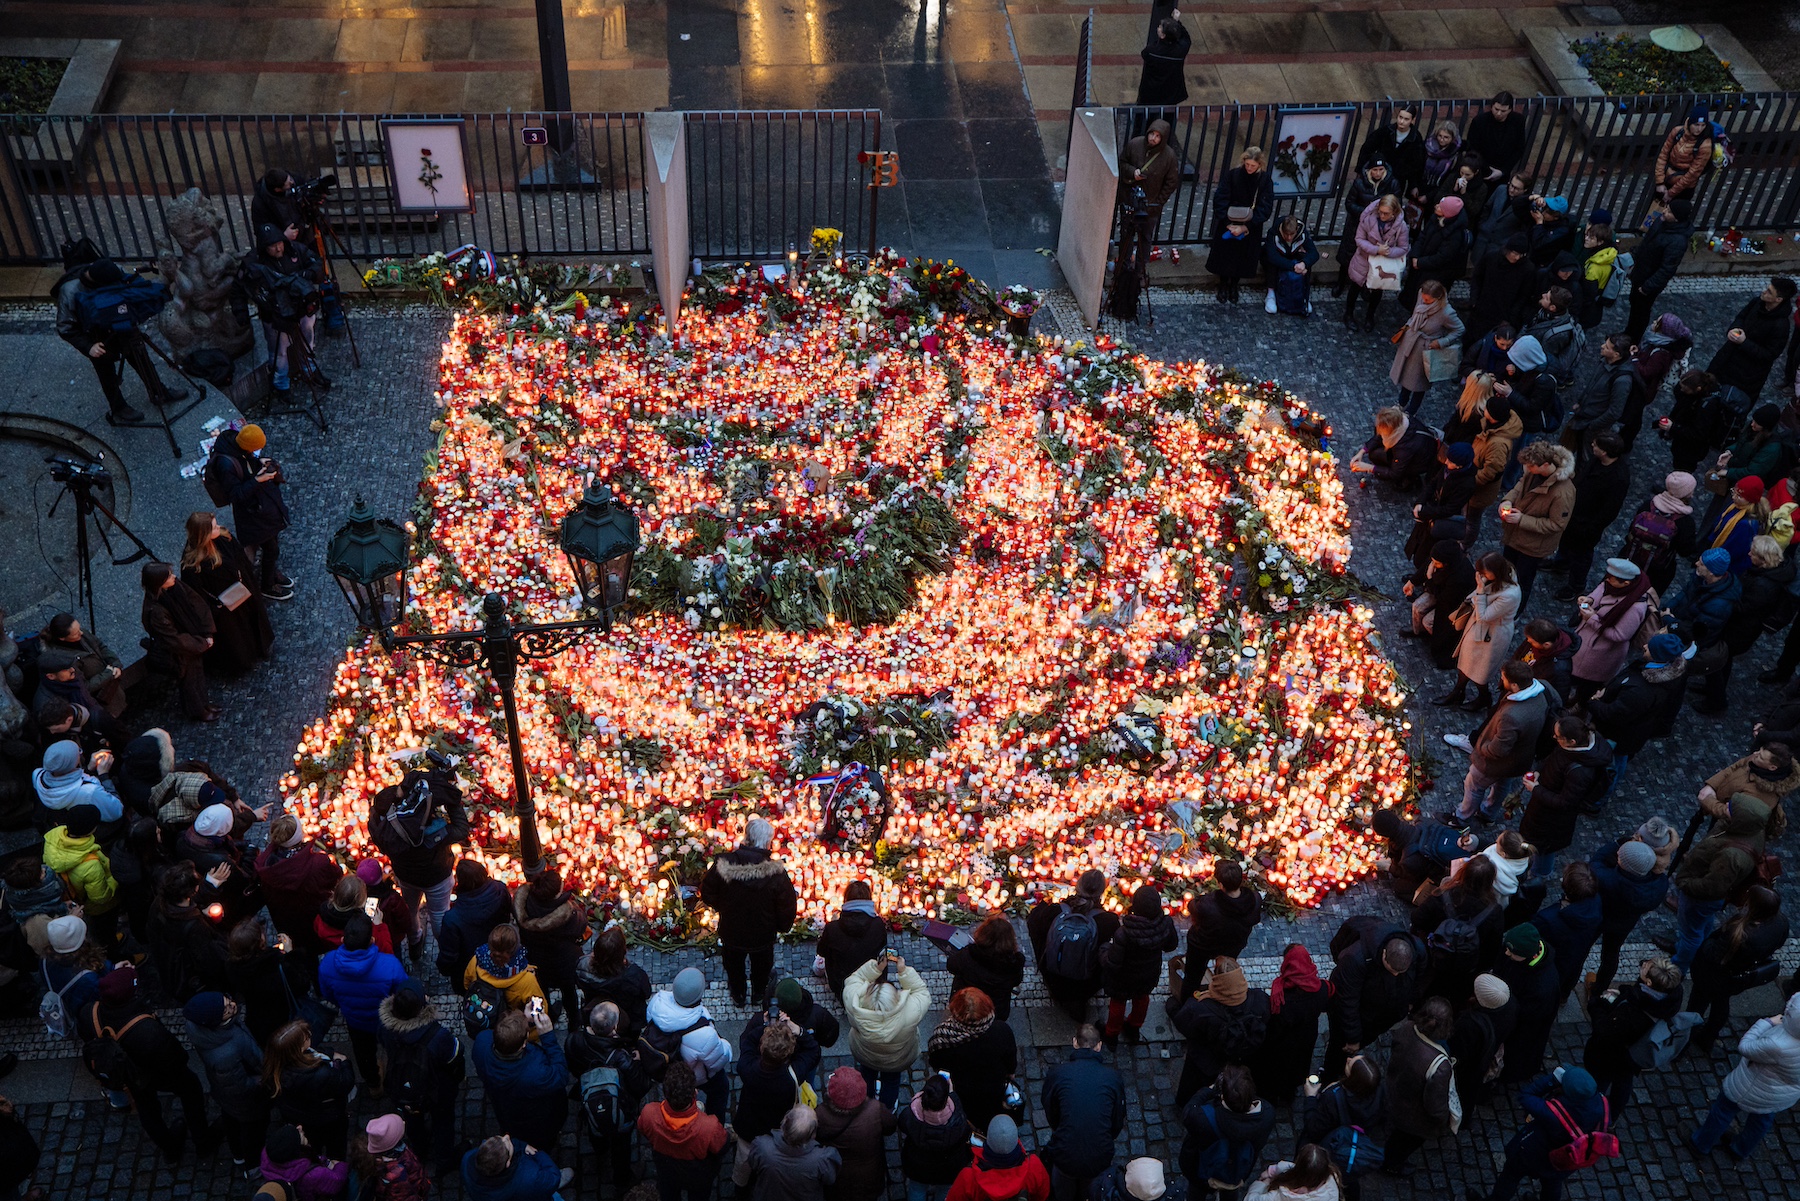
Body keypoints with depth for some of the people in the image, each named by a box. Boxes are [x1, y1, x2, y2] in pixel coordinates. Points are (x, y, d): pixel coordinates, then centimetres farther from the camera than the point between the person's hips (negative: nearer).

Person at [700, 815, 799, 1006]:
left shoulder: (723, 864, -26)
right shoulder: (776, 872, -31)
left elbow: (707, 895, -11)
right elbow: (787, 907, -20)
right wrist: (783, 926, 2)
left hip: (731, 931, 1)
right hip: (763, 934, -1)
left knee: (734, 964, 31)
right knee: (762, 964, 31)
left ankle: (738, 994, 55)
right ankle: (759, 993, 57)